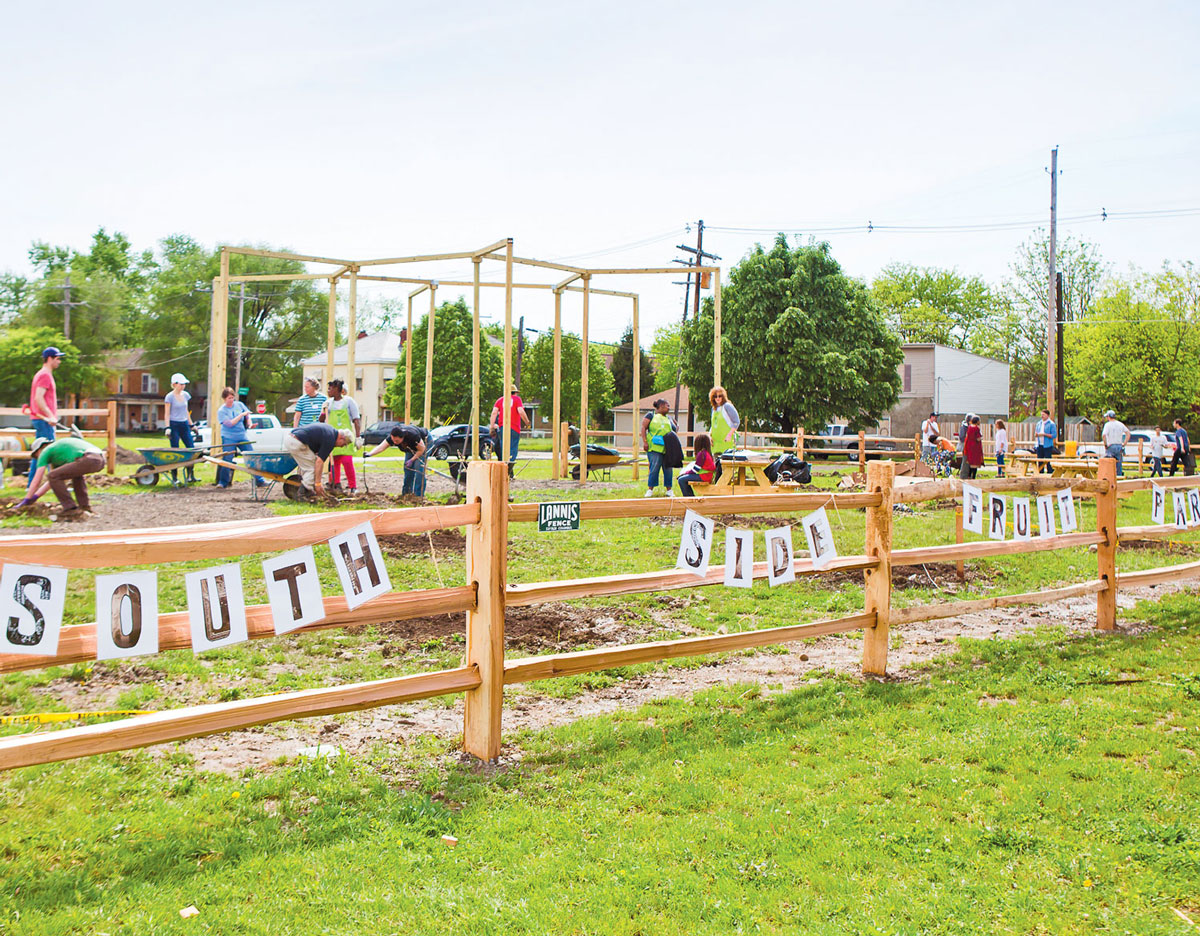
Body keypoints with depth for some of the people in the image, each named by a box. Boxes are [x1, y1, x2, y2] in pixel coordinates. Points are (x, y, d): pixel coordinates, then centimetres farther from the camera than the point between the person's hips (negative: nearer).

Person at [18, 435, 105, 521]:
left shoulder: (45, 452, 17)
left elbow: (36, 482, 16)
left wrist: (26, 500, 27)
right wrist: (34, 497, 46)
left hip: (88, 460, -9)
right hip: (101, 460, 9)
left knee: (53, 477, 2)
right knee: (76, 473, 38)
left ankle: (71, 510, 0)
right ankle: (85, 506, 26)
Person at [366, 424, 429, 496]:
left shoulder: (412, 435, -42)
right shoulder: (392, 437, -28)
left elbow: (422, 449, -28)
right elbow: (381, 447, -36)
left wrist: (412, 460, -27)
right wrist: (369, 454, -52)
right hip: (412, 447, 6)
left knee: (419, 467, -18)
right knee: (407, 467, -1)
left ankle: (419, 495, -16)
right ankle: (406, 492, 12)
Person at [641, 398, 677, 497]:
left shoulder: (668, 418, 21)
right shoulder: (651, 415, 8)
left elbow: (674, 430, 26)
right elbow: (643, 428, 1)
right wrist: (644, 441, -8)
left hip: (667, 448, 4)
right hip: (654, 447, -4)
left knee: (668, 468, 3)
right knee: (654, 467, -8)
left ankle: (669, 490, 11)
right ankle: (650, 490, 0)